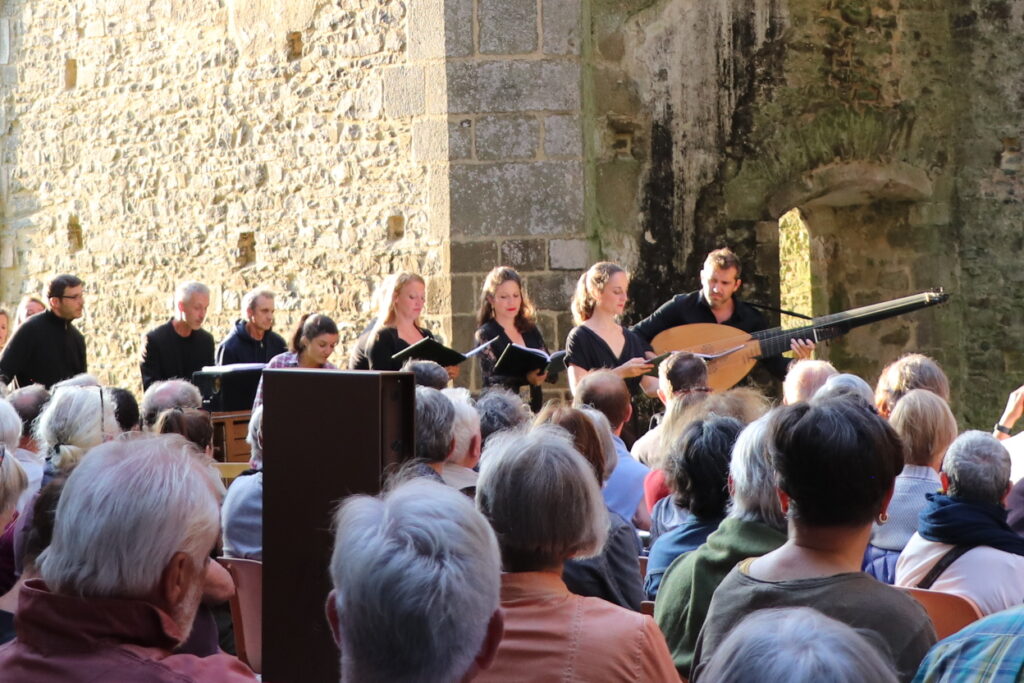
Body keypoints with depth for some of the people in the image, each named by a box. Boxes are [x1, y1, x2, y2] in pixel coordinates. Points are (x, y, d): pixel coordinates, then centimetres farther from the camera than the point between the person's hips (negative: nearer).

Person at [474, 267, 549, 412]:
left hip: (534, 409, 4)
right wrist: (527, 378, -30)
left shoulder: (531, 331, 12)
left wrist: (540, 374, -15)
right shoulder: (485, 335, -2)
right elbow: (493, 377, -13)